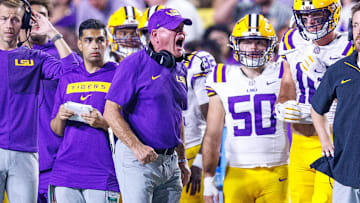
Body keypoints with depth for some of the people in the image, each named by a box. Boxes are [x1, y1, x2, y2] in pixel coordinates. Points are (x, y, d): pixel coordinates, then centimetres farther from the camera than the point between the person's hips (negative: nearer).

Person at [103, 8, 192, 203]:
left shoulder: (179, 69, 14)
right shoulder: (134, 64, -10)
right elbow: (111, 112, -14)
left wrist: (182, 160, 21)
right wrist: (137, 147, -22)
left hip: (169, 161, 7)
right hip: (137, 162, -7)